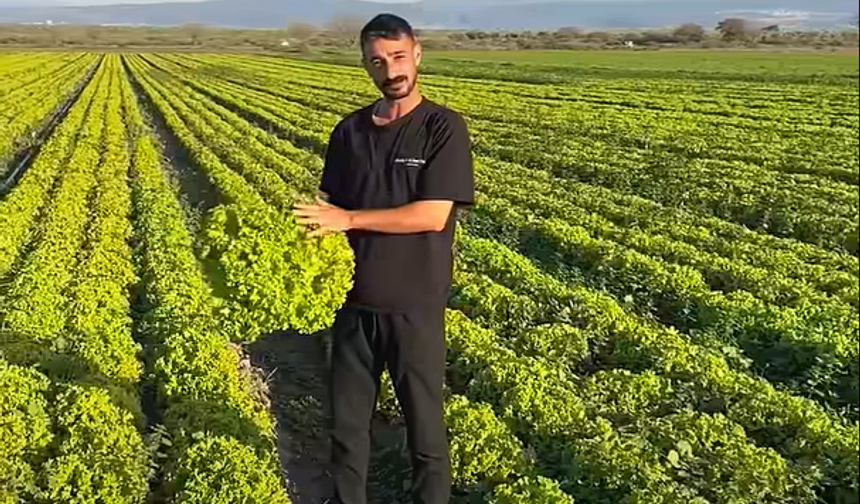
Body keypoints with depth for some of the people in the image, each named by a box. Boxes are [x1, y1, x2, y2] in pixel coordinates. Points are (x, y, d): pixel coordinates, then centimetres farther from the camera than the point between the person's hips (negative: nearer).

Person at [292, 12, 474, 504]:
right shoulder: (348, 131, 6)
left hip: (415, 303, -4)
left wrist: (349, 218, -18)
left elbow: (433, 216, -17)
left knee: (424, 420, 12)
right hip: (354, 299, 4)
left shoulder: (445, 127, -9)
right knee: (348, 419, 16)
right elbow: (331, 209, 9)